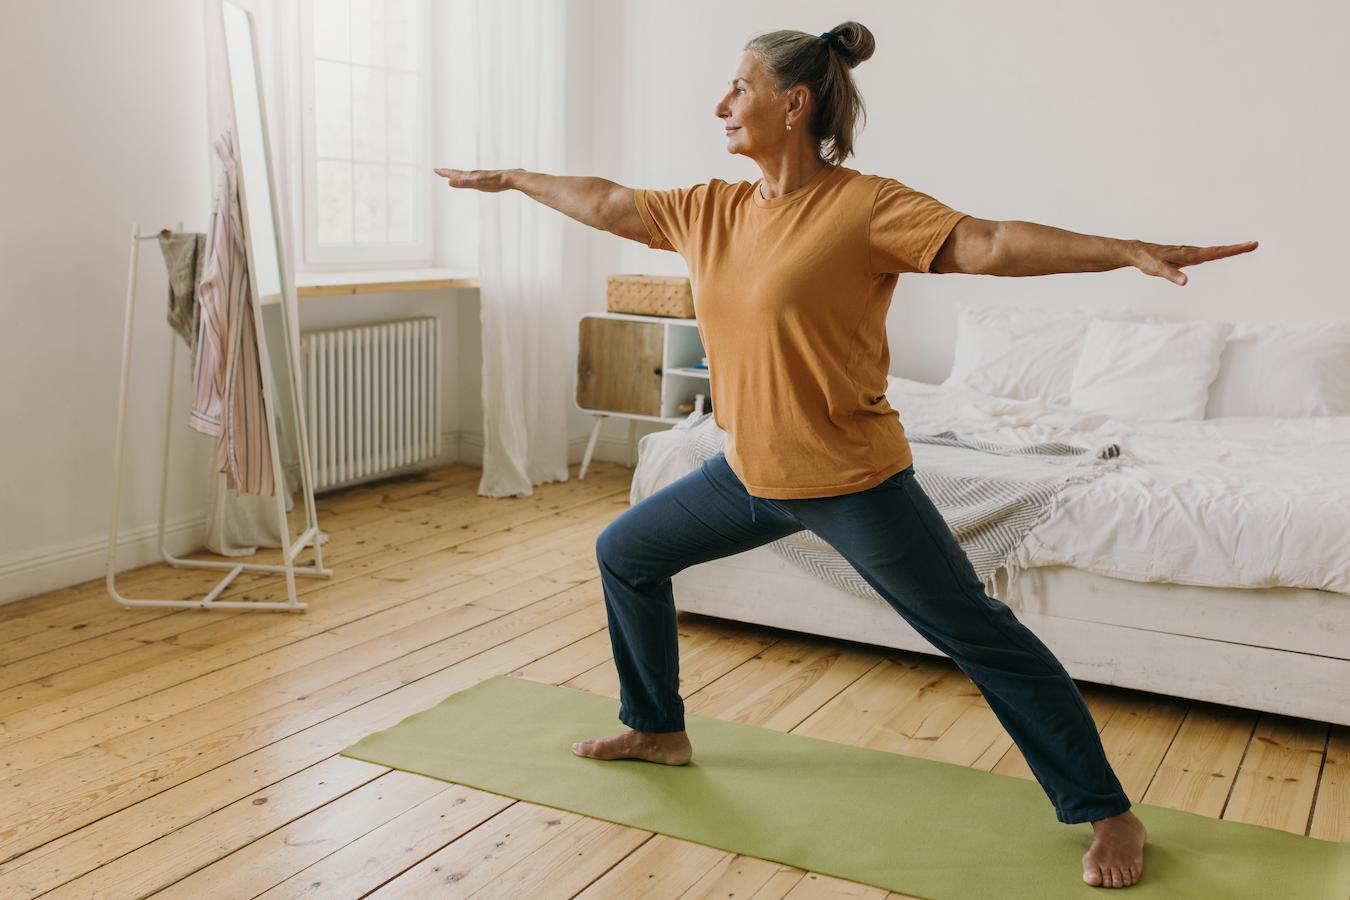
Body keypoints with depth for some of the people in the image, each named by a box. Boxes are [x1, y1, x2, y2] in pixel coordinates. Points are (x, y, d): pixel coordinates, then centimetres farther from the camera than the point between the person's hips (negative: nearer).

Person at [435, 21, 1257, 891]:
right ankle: (657, 728, 37)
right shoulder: (711, 209, 4)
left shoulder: (867, 206, -15)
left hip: (853, 482, -7)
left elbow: (989, 243, -24)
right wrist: (507, 178, 27)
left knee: (983, 639, 0)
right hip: (751, 472, 7)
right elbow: (605, 202, 17)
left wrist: (1129, 250, -36)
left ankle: (1111, 816, 14)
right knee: (625, 552, 18)